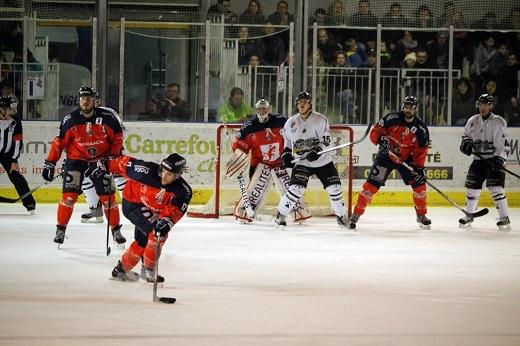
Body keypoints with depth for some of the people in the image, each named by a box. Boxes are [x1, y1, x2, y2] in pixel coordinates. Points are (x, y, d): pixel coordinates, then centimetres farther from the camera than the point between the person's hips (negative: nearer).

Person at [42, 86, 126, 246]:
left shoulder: (106, 117, -11)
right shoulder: (70, 119, -11)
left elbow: (117, 137, 3)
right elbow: (59, 142, -5)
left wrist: (113, 156, -4)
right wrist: (50, 163, -7)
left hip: (100, 159, 1)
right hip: (76, 159, 0)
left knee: (107, 196, 1)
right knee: (69, 195, -10)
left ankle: (116, 230, 13)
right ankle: (60, 229, -1)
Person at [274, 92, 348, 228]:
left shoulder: (320, 120, -9)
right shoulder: (290, 123, 1)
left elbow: (326, 141, -14)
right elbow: (287, 141, 18)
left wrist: (317, 151, -31)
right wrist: (286, 154, 3)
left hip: (323, 161, 0)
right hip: (301, 162, 0)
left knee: (334, 189, -3)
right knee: (296, 189, -19)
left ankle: (341, 216, 17)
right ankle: (281, 215, -7)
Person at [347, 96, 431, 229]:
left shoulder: (421, 128, -8)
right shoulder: (392, 118, -14)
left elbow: (421, 151, -6)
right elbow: (375, 131, -12)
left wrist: (419, 167, -16)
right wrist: (381, 139, -32)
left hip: (406, 158, 3)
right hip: (386, 155, -3)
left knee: (419, 182, -5)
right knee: (372, 183, -13)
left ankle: (421, 215, 14)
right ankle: (356, 214, -10)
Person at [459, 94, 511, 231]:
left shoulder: (498, 122, -11)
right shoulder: (473, 121, 7)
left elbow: (503, 144, -15)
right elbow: (466, 135, 20)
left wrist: (500, 159, -26)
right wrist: (466, 143, -3)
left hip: (494, 159, -6)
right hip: (479, 159, 6)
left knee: (495, 187, -17)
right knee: (472, 186, 6)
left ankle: (505, 218, -14)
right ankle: (469, 216, 23)